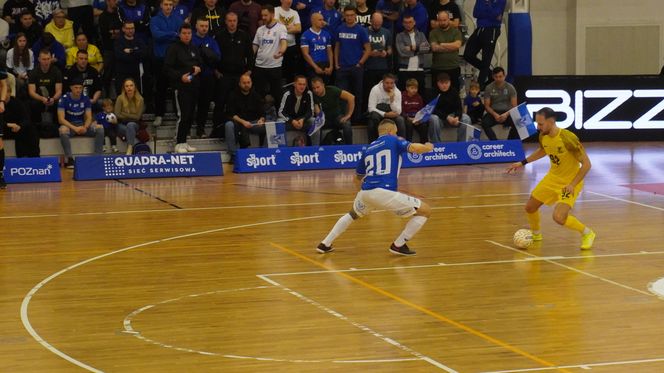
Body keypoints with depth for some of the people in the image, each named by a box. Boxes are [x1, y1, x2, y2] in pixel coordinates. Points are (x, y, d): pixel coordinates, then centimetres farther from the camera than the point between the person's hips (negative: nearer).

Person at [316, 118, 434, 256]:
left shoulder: (368, 149, 24)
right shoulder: (393, 140, 9)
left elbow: (359, 176, 35)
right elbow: (415, 148, -7)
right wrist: (428, 147, 14)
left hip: (365, 192, 6)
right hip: (385, 192, -6)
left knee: (352, 214, 38)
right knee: (425, 211, 6)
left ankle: (325, 244, 31)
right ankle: (398, 245, 7)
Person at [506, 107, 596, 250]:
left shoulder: (568, 138, -30)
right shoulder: (543, 136, -8)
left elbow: (586, 164, -24)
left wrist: (572, 185, -29)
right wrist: (522, 163, 15)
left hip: (570, 182, -7)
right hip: (553, 177, 7)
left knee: (559, 217, -23)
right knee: (530, 207, 10)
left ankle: (587, 234, 3)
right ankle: (536, 235, 40)